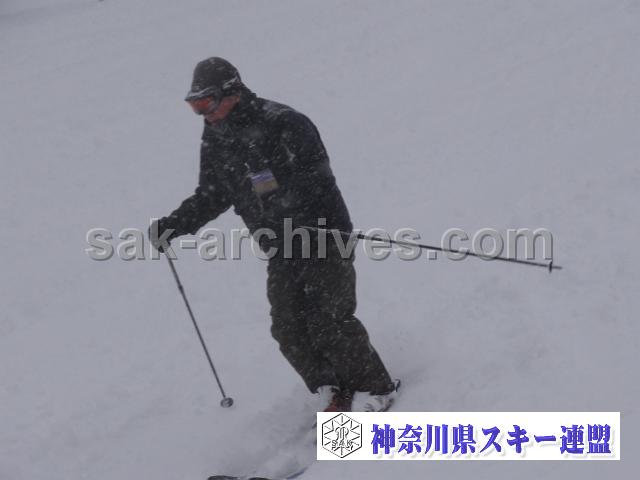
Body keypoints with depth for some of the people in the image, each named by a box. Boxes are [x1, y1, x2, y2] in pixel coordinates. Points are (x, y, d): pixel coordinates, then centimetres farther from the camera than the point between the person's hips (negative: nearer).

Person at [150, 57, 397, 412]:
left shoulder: (282, 123, -17)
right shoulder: (215, 140, 5)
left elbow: (315, 177, -23)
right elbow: (211, 195, 16)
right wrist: (173, 225, 4)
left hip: (323, 235, -6)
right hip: (281, 249, 7)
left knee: (327, 321, -9)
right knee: (287, 327, -2)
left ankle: (376, 388, 10)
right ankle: (332, 393, 16)